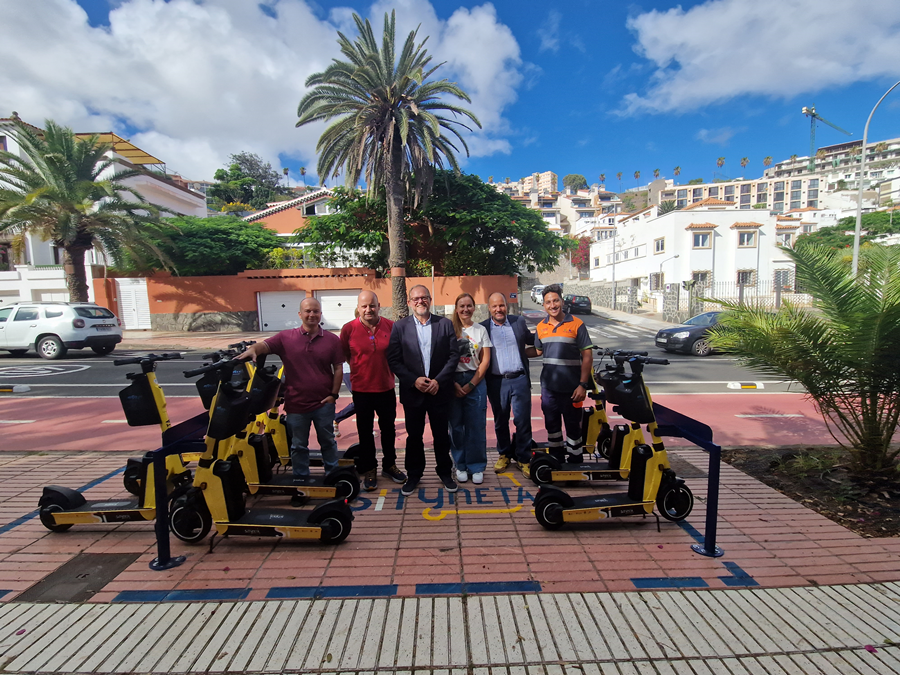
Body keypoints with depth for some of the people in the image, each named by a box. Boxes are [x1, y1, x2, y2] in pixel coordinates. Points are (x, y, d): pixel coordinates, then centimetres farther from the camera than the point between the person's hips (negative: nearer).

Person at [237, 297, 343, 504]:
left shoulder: (331, 339, -1)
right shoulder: (286, 337, -2)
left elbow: (338, 368, 1)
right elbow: (265, 345, -13)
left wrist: (334, 394, -4)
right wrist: (252, 349, -36)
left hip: (323, 403, 0)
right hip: (296, 404, 0)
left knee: (328, 442, 15)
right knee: (298, 446, 14)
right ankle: (300, 483, 30)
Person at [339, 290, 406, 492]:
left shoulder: (391, 326, -6)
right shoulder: (349, 328, -10)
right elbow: (343, 355, 2)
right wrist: (359, 365, 0)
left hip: (386, 388, 2)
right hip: (361, 390, -1)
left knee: (388, 429, 16)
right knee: (365, 432, 12)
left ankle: (389, 465, 36)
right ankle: (369, 470, 30)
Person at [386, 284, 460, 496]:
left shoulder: (445, 324, 1)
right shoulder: (400, 326, 0)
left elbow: (454, 355, -2)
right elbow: (394, 360, -3)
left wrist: (438, 380, -12)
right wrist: (414, 380, -13)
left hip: (440, 390, 0)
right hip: (412, 391, 0)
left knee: (442, 435, 12)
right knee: (414, 436, 12)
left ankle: (445, 472, 31)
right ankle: (413, 475, 29)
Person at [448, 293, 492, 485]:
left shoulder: (481, 330, 5)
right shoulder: (449, 329, 2)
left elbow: (485, 361, 1)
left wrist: (471, 384, -7)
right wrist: (454, 383, -10)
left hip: (476, 381, 1)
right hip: (453, 382, 0)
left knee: (476, 426, 3)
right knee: (456, 425, 5)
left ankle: (477, 467, 16)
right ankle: (461, 465, 20)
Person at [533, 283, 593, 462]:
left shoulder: (576, 324, -7)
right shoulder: (541, 326, 6)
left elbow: (587, 357, -7)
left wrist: (583, 384, -13)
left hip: (571, 387, -4)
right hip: (548, 386, 4)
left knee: (573, 426, 6)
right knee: (552, 424, 15)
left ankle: (575, 462, 21)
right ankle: (556, 460, 32)